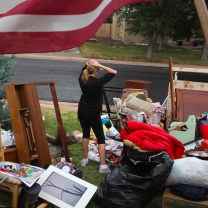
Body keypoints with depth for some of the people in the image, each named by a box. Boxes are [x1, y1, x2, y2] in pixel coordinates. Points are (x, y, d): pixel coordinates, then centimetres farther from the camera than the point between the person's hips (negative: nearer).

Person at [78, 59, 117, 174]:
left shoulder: (82, 79, -3)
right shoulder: (97, 82, -22)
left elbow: (84, 68, 18)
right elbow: (114, 72, -20)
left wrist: (87, 64, -4)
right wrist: (99, 65, -20)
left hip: (82, 112, 6)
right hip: (94, 114, -6)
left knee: (85, 134, 21)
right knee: (101, 139, 3)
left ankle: (84, 160, 30)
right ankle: (103, 166, 0)